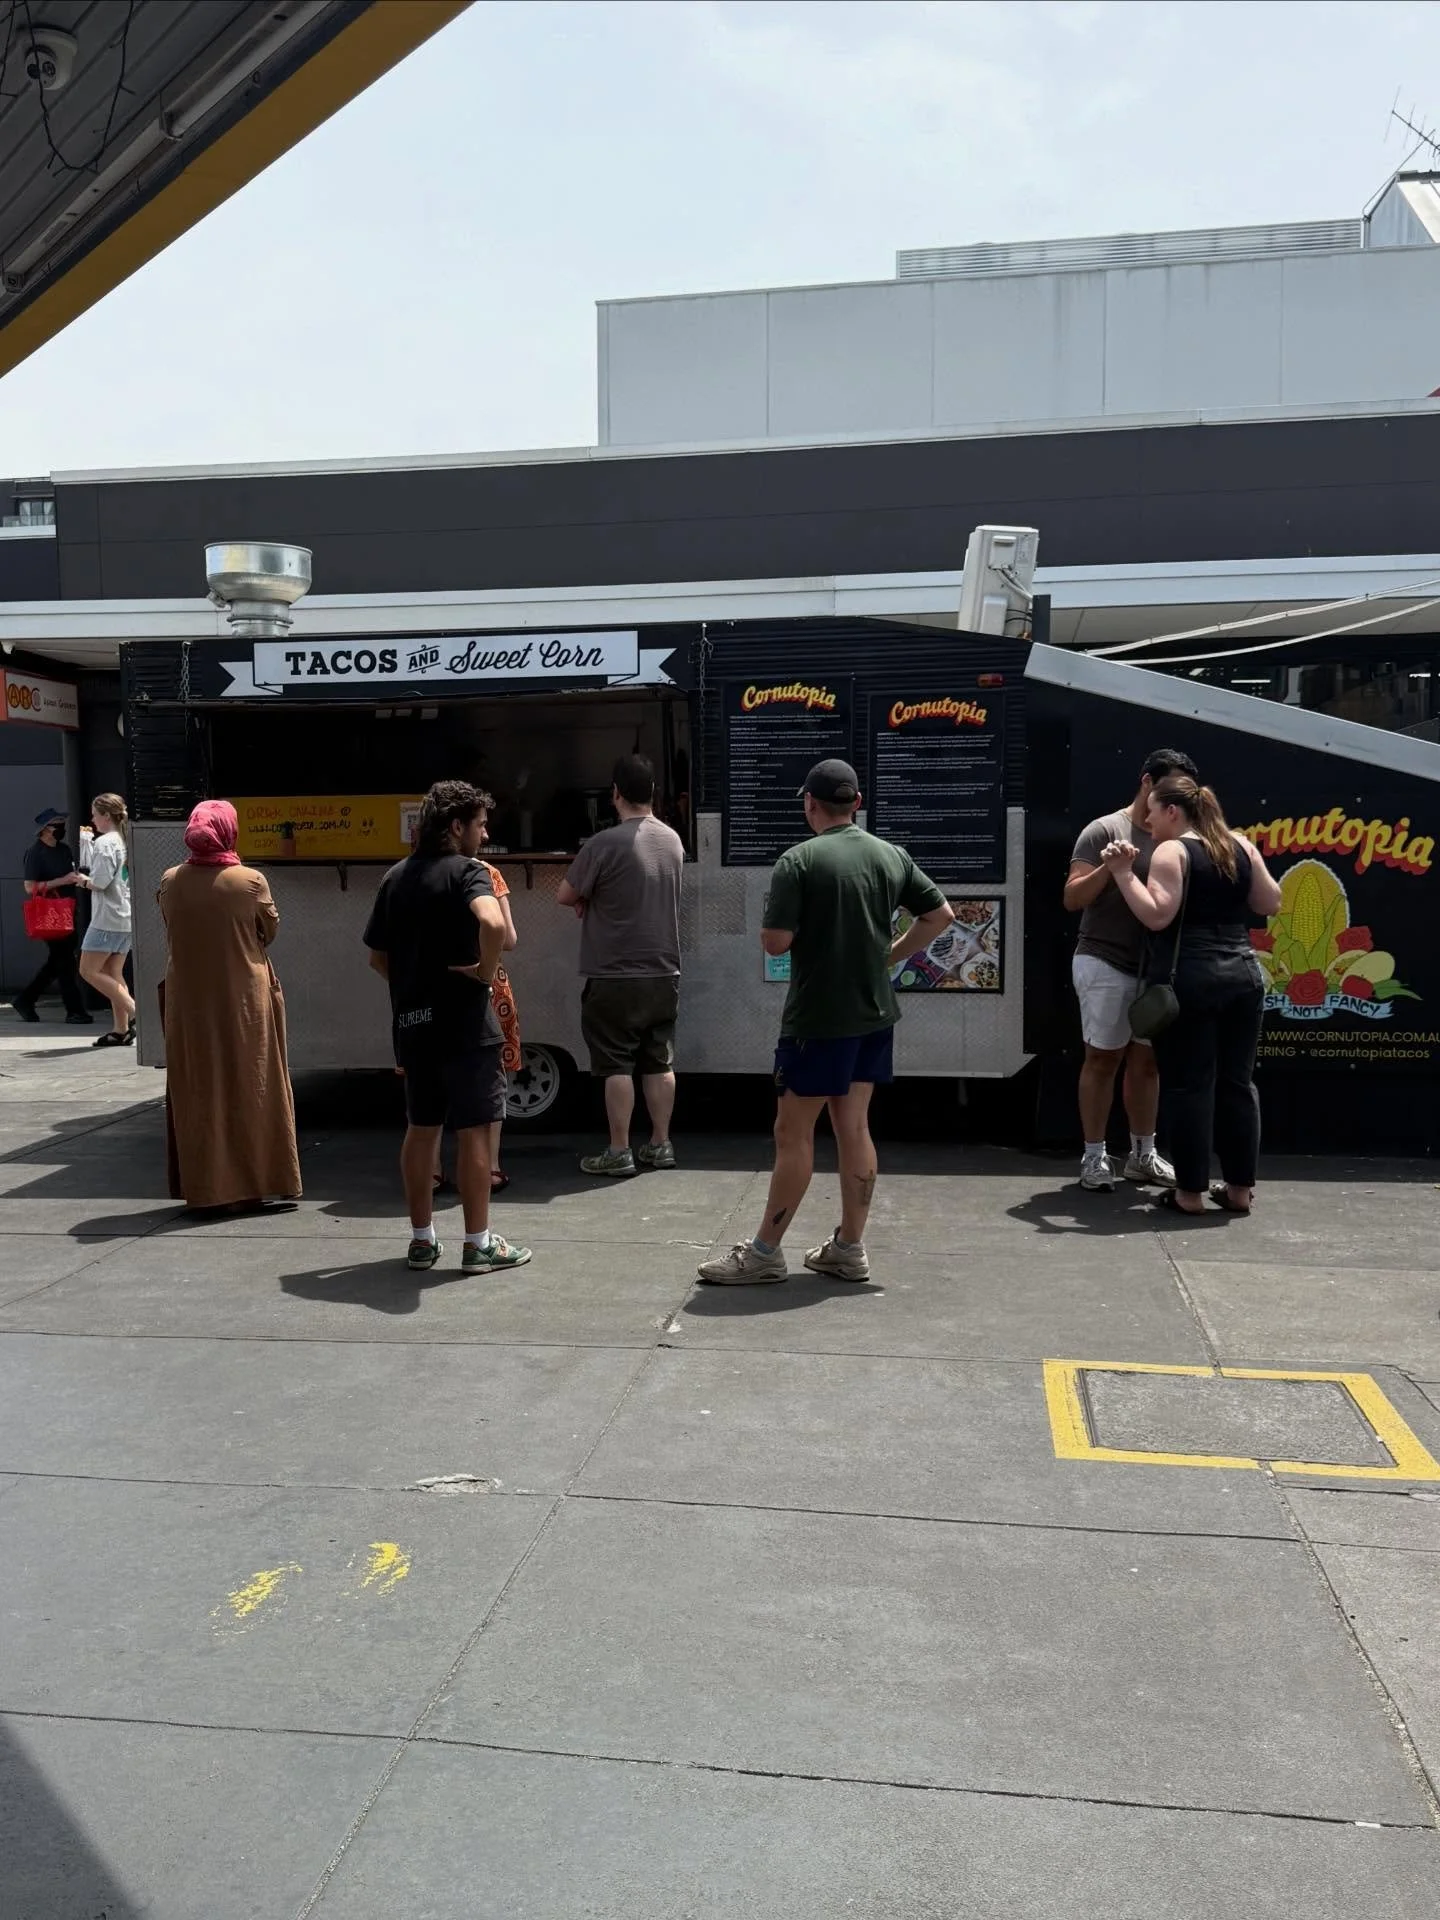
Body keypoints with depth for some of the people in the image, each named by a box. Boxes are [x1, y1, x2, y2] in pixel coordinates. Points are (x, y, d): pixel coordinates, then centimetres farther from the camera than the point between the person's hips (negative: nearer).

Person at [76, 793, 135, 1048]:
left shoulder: (103, 842, -12)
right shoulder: (125, 841, 14)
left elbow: (100, 882, -18)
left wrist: (84, 879, 1)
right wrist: (90, 879, 16)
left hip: (107, 919, -9)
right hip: (126, 917, 9)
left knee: (88, 971, -1)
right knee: (114, 974, 10)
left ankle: (134, 1011, -8)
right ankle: (122, 1030, 7)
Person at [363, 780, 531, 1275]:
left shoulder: (396, 877, 10)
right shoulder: (468, 871, -10)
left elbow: (378, 956, 14)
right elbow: (493, 924, -31)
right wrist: (486, 971, -16)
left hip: (411, 1023, 7)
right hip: (463, 1022, -6)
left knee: (421, 1128, 14)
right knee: (474, 1131, 2)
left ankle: (422, 1239, 22)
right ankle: (478, 1244, 8)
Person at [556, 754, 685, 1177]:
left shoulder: (604, 844, -16)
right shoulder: (673, 840, 5)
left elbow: (564, 896, -6)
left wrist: (590, 899, 14)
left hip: (616, 976, -6)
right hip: (664, 972, 6)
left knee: (617, 1066, 1)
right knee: (660, 1063, 12)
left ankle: (619, 1153, 5)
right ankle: (660, 1145, 19)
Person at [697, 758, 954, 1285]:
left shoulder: (799, 861, -13)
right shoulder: (892, 856, 5)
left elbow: (774, 942, -16)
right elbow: (941, 915, 8)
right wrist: (891, 955, 13)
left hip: (818, 1018, -6)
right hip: (874, 1014, 6)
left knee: (793, 1134, 1)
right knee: (854, 1128, 12)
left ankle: (764, 1252, 9)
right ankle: (850, 1248, 18)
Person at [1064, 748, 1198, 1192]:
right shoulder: (1105, 830, -7)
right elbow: (1073, 898, -10)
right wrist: (1108, 868, -24)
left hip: (1154, 967, 6)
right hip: (1105, 964, -6)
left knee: (1146, 1059, 11)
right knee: (1103, 1058, 0)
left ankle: (1142, 1155, 21)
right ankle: (1094, 1156, 7)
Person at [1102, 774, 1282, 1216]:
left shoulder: (1171, 851, -7)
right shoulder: (1241, 846, 11)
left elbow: (1157, 916, -17)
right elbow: (1271, 904, 15)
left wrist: (1123, 873, -12)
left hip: (1192, 978, -6)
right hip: (1244, 973, 6)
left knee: (1190, 1084, -1)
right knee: (1238, 1081, 11)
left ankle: (1191, 1192, 3)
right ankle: (1239, 1188, 16)